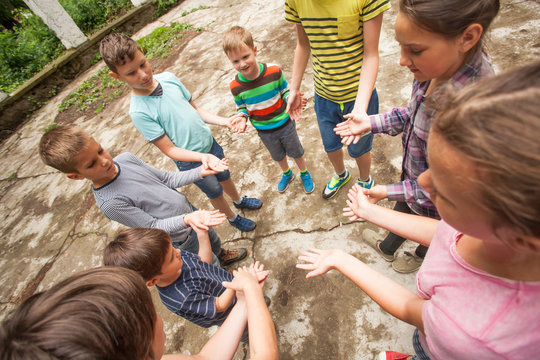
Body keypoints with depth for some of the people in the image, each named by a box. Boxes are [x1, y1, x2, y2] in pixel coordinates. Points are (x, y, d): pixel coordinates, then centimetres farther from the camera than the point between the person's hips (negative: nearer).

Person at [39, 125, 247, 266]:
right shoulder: (109, 203, -31)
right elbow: (154, 226, -25)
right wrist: (187, 219, -42)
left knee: (213, 240, 33)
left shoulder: (126, 158, -12)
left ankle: (222, 256, 65)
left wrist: (201, 172, -13)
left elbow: (167, 179, -3)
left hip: (190, 211, 6)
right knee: (211, 265, 19)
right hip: (180, 236, -6)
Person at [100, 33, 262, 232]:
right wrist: (202, 157, -36)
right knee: (215, 192, 19)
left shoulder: (168, 78, -9)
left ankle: (239, 200, 59)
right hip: (191, 161, -4)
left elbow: (194, 108, 2)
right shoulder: (139, 111, -24)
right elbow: (170, 150, -22)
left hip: (210, 142, 5)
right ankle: (232, 217, 49)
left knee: (225, 176, 28)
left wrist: (224, 121, -10)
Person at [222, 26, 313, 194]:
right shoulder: (235, 86, -17)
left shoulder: (274, 71, -21)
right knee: (278, 155, 26)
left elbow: (285, 90, -5)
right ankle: (287, 174, 58)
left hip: (285, 123, -1)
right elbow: (242, 107, 0)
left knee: (295, 151, 20)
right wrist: (242, 118, -21)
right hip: (264, 131, 2)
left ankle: (304, 174, 51)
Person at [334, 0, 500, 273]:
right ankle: (387, 249, 65)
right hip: (413, 175, 6)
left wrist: (390, 191, -24)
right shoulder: (434, 70, -19)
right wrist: (371, 123, -10)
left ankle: (420, 256, 65)